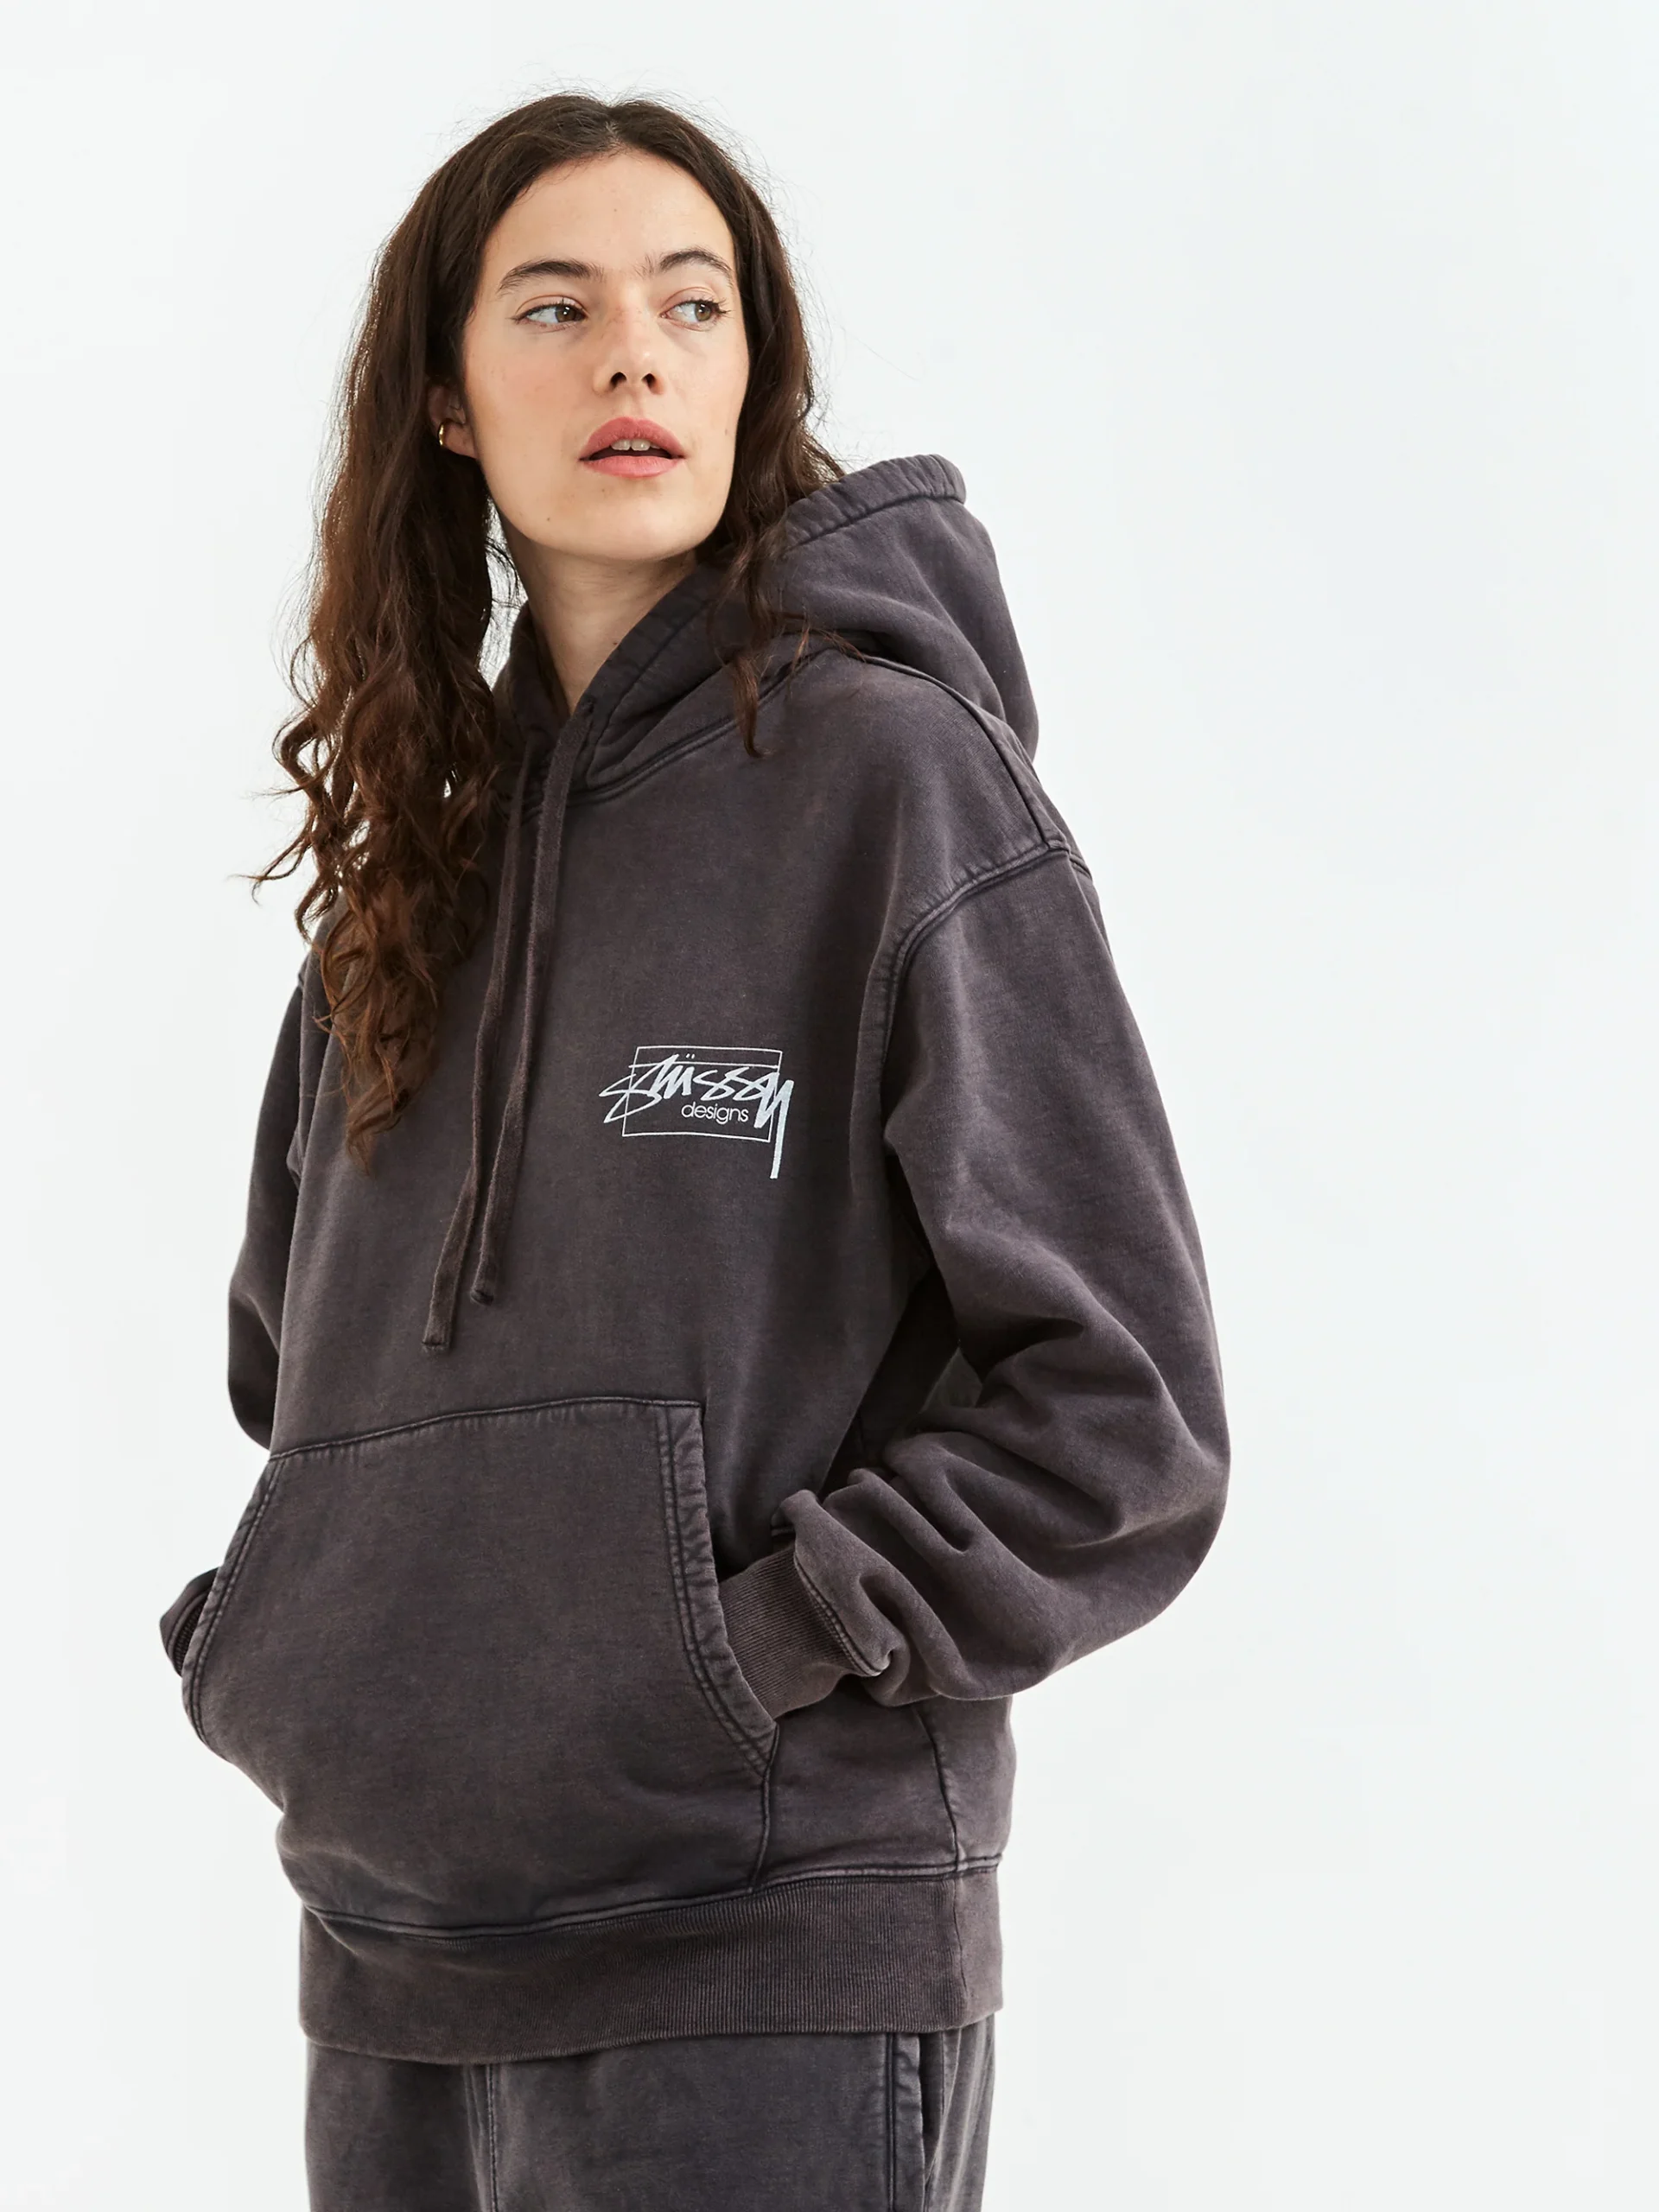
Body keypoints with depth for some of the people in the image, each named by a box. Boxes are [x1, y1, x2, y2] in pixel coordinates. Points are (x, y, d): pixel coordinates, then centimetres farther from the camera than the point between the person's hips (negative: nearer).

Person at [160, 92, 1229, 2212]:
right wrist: (261, 1642, 10)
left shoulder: (888, 774, -5)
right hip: (388, 1976, 6)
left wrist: (748, 1664, -15)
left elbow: (1117, 1411, -9)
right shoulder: (415, 852, 14)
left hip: (761, 1974, -6)